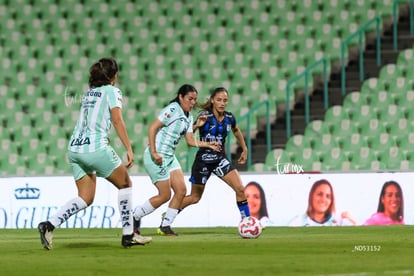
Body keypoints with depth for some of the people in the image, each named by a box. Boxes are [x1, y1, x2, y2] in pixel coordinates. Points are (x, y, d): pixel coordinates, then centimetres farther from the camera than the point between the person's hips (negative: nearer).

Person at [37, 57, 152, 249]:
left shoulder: (89, 93, 21)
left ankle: (49, 225, -11)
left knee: (86, 198, 9)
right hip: (96, 147, -7)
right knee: (125, 184, 12)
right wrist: (129, 150, -15)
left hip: (74, 148, 7)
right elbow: (117, 121, -11)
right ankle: (128, 235, 11)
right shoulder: (112, 91, 0)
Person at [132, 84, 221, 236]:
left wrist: (208, 145, 6)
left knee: (181, 190, 0)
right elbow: (152, 128, -19)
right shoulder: (173, 110, -15)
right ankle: (135, 216, 10)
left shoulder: (188, 117, 13)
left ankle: (165, 226, 9)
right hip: (157, 156, -9)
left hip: (170, 157, 9)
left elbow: (190, 140, 16)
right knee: (165, 195, -6)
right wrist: (154, 152, -23)